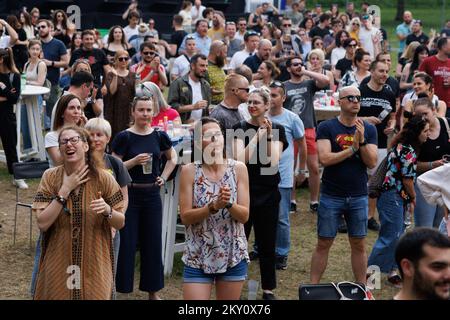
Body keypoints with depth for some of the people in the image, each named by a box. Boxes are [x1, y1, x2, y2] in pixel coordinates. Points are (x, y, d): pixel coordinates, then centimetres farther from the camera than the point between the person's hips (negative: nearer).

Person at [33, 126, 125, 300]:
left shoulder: (103, 178, -8)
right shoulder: (50, 177, -6)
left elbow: (120, 223, -1)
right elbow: (42, 224, -13)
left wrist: (107, 210, -23)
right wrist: (65, 189, -17)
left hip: (94, 266, 0)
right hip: (58, 265, 1)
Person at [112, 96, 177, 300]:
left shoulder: (159, 136, 2)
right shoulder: (124, 137, -8)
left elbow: (172, 157, 19)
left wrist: (164, 177, 7)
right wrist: (134, 161, -22)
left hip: (152, 195, 3)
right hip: (129, 195, -3)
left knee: (153, 243, 9)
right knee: (126, 244, 0)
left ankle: (153, 292, 20)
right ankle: (122, 288, 12)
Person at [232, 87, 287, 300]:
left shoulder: (277, 130, 2)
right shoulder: (240, 128, -1)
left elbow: (274, 161, -9)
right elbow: (240, 159, -15)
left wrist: (269, 135, -16)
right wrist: (258, 135, -15)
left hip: (268, 194, 1)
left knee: (267, 243, 8)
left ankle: (268, 289, 20)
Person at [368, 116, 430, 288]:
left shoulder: (401, 145, 12)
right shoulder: (408, 150, -18)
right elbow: (407, 178, -15)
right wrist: (413, 198, 1)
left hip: (398, 198, 10)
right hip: (393, 197, -10)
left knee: (397, 236, 13)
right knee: (390, 237, -6)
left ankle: (392, 272, 19)